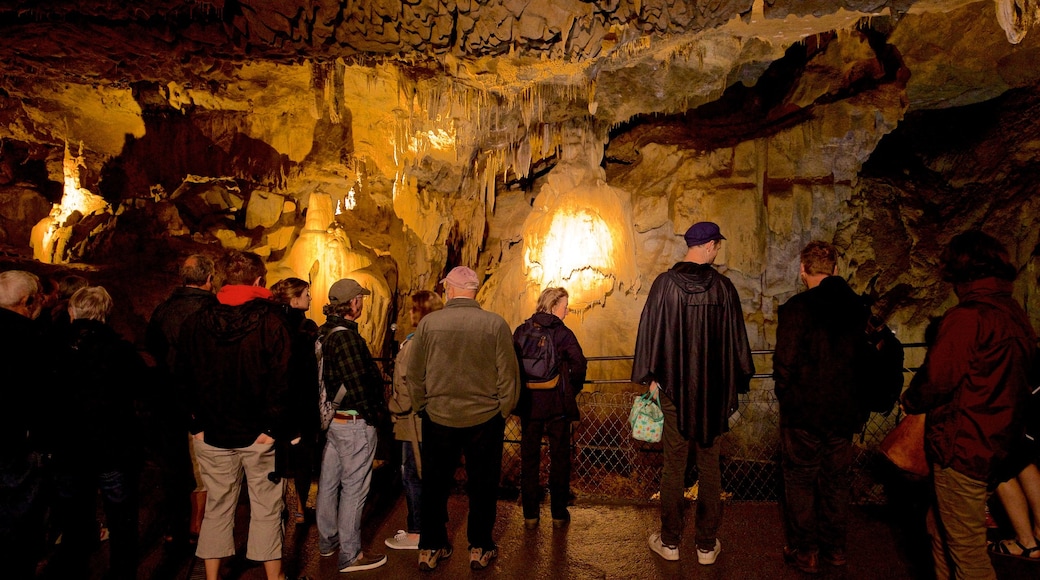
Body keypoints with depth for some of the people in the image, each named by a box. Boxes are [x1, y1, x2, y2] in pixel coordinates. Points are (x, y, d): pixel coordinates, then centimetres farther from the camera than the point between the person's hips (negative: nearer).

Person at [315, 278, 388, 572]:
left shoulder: (324, 333, 7)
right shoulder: (346, 337, -22)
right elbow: (359, 383, -23)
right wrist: (375, 415, -12)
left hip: (332, 417, 10)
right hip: (355, 423, -10)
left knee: (329, 481, 19)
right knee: (354, 488, 1)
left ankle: (328, 541, 36)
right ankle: (350, 556, 12)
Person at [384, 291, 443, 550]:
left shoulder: (417, 342, -18)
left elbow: (407, 383, -20)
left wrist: (396, 410, -6)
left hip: (415, 420, -9)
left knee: (412, 475, 2)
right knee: (425, 474, 18)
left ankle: (416, 534, 11)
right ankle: (424, 526, 29)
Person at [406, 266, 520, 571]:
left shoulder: (428, 323, -9)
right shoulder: (495, 324, -11)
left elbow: (413, 374, -3)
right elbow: (509, 374, -7)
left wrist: (422, 407, 12)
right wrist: (502, 411, 7)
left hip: (437, 418, 1)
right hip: (485, 419, -1)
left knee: (435, 485, 16)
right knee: (482, 486, 15)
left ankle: (430, 548, 28)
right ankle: (480, 548, 26)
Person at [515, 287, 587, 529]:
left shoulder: (522, 331, 1)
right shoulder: (563, 333, -8)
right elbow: (579, 364, -16)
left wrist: (520, 390, 11)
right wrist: (572, 390, 0)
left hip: (528, 403, 3)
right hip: (557, 403, -3)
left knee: (529, 457, 11)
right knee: (559, 457, 10)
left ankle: (530, 514, 17)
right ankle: (558, 513, 18)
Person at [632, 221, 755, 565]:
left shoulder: (665, 283, -8)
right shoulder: (724, 287, -4)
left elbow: (651, 331, -5)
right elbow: (736, 339, 2)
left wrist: (650, 378, 5)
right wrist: (736, 384, 13)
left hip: (673, 387, -1)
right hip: (714, 390, 1)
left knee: (673, 465, 9)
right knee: (709, 466, 11)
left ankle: (670, 542, 21)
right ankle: (707, 544, 21)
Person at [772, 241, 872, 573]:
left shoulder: (796, 308, -18)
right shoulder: (857, 309, 1)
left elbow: (784, 363, -18)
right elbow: (865, 358, 8)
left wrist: (785, 396, -1)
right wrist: (855, 402, 16)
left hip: (803, 412, -5)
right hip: (844, 411, 5)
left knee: (800, 481, 9)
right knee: (836, 480, 18)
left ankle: (804, 552, 19)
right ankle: (835, 548, 30)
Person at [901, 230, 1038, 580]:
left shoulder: (967, 317, -20)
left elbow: (936, 379, -20)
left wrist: (911, 401, 1)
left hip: (961, 447, -9)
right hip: (997, 444, 9)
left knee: (967, 551, 3)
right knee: (939, 527, 21)